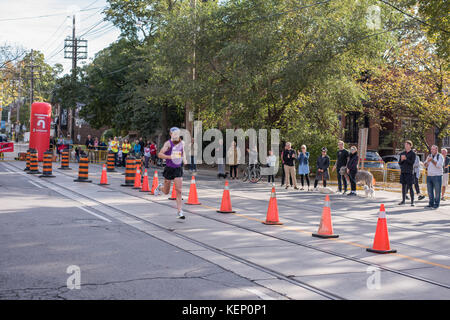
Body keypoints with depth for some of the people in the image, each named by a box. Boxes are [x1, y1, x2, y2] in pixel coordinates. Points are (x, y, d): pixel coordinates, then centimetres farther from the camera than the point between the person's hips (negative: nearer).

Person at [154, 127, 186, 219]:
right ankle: (160, 187, 47)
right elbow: (160, 154, -18)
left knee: (179, 190, -9)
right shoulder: (168, 143, -11)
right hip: (169, 169, -3)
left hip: (178, 169, 3)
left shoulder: (181, 143, 4)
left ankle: (179, 211, -5)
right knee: (166, 192, 11)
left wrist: (184, 159, 6)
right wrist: (170, 157, -31)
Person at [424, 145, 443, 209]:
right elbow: (425, 165, 12)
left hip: (437, 176, -6)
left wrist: (432, 160, -19)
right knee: (430, 191, 7)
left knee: (437, 191, -4)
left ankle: (436, 204, 1)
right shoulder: (429, 156, 15)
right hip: (429, 176, 6)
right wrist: (427, 161, -8)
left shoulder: (440, 156, -2)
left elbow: (439, 165, -16)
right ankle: (431, 204, 14)